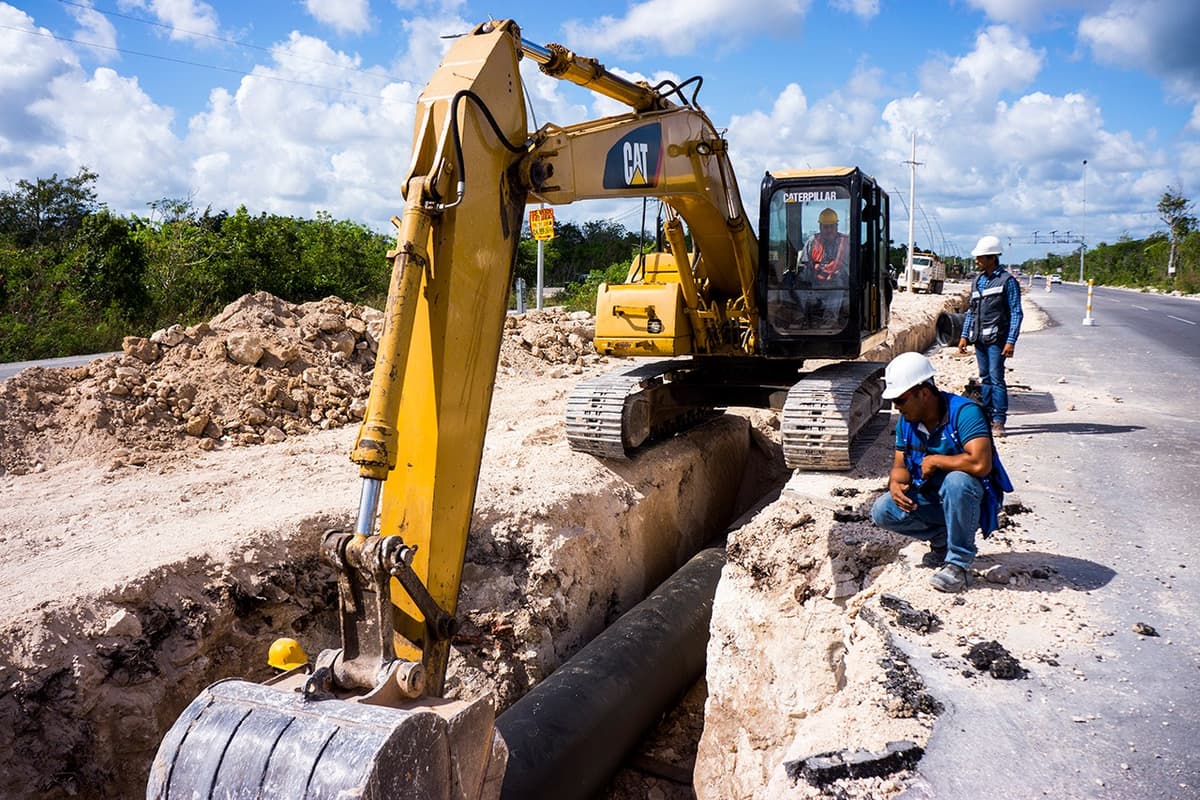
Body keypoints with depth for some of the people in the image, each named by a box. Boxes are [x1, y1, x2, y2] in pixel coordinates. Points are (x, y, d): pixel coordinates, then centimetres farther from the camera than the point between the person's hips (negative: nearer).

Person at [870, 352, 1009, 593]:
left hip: (972, 496, -6)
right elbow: (900, 464, 4)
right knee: (882, 511, -13)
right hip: (931, 498, 7)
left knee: (956, 481, -40)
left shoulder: (963, 412, -25)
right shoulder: (906, 422, -2)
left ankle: (959, 560, -21)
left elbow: (980, 464, -39)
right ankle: (942, 539, 7)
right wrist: (895, 483, -20)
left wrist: (934, 460, -25)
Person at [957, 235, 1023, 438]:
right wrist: (964, 335, 11)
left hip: (996, 338, -6)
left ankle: (999, 421, -5)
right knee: (985, 378, 10)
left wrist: (1011, 341, -15)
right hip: (979, 338, 7)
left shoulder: (1007, 281, -6)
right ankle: (988, 417, 17)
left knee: (996, 378, -9)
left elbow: (1016, 313, -8)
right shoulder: (978, 280, 14)